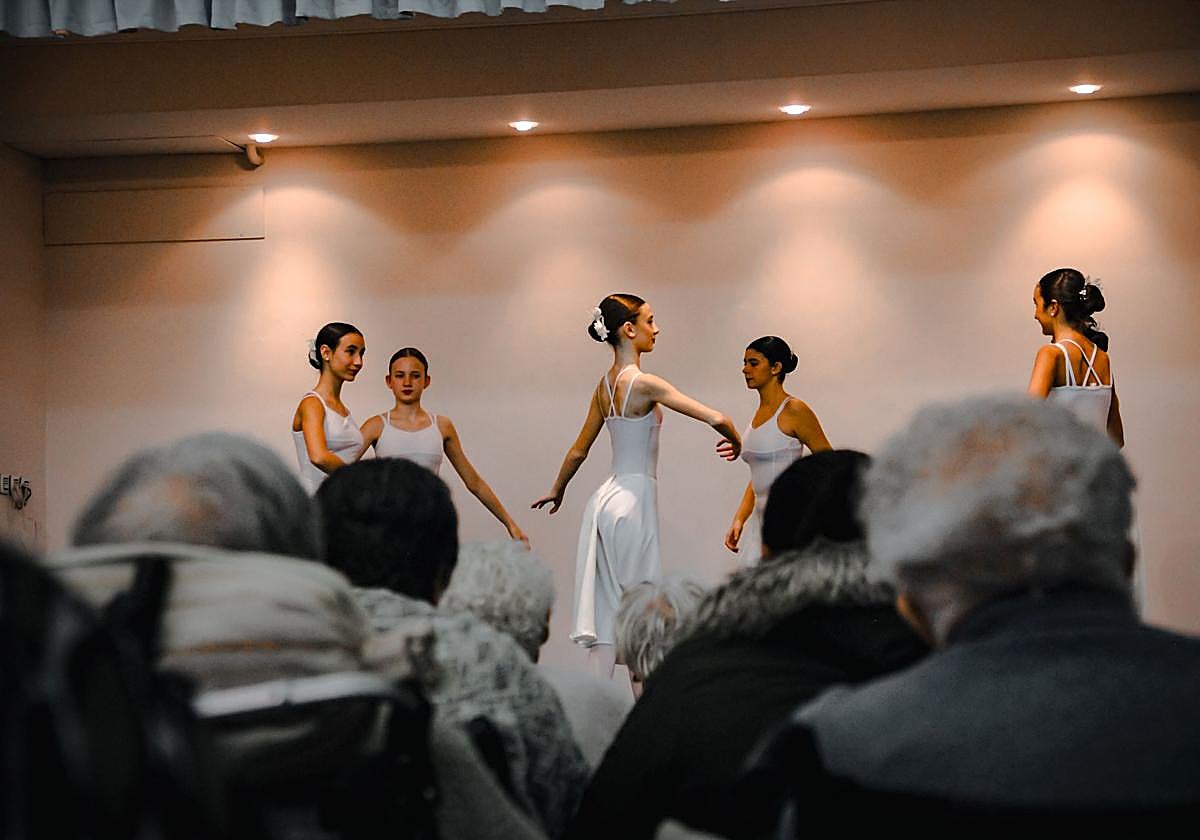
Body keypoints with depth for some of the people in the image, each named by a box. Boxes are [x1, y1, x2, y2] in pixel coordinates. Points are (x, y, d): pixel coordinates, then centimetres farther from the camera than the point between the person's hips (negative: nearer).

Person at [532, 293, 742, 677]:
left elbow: (579, 449, 20)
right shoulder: (643, 383, -14)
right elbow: (715, 418, -18)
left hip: (606, 501, 8)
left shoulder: (605, 385, 10)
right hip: (634, 501, -8)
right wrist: (736, 444, 2)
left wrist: (557, 490, 35)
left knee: (609, 611, 8)